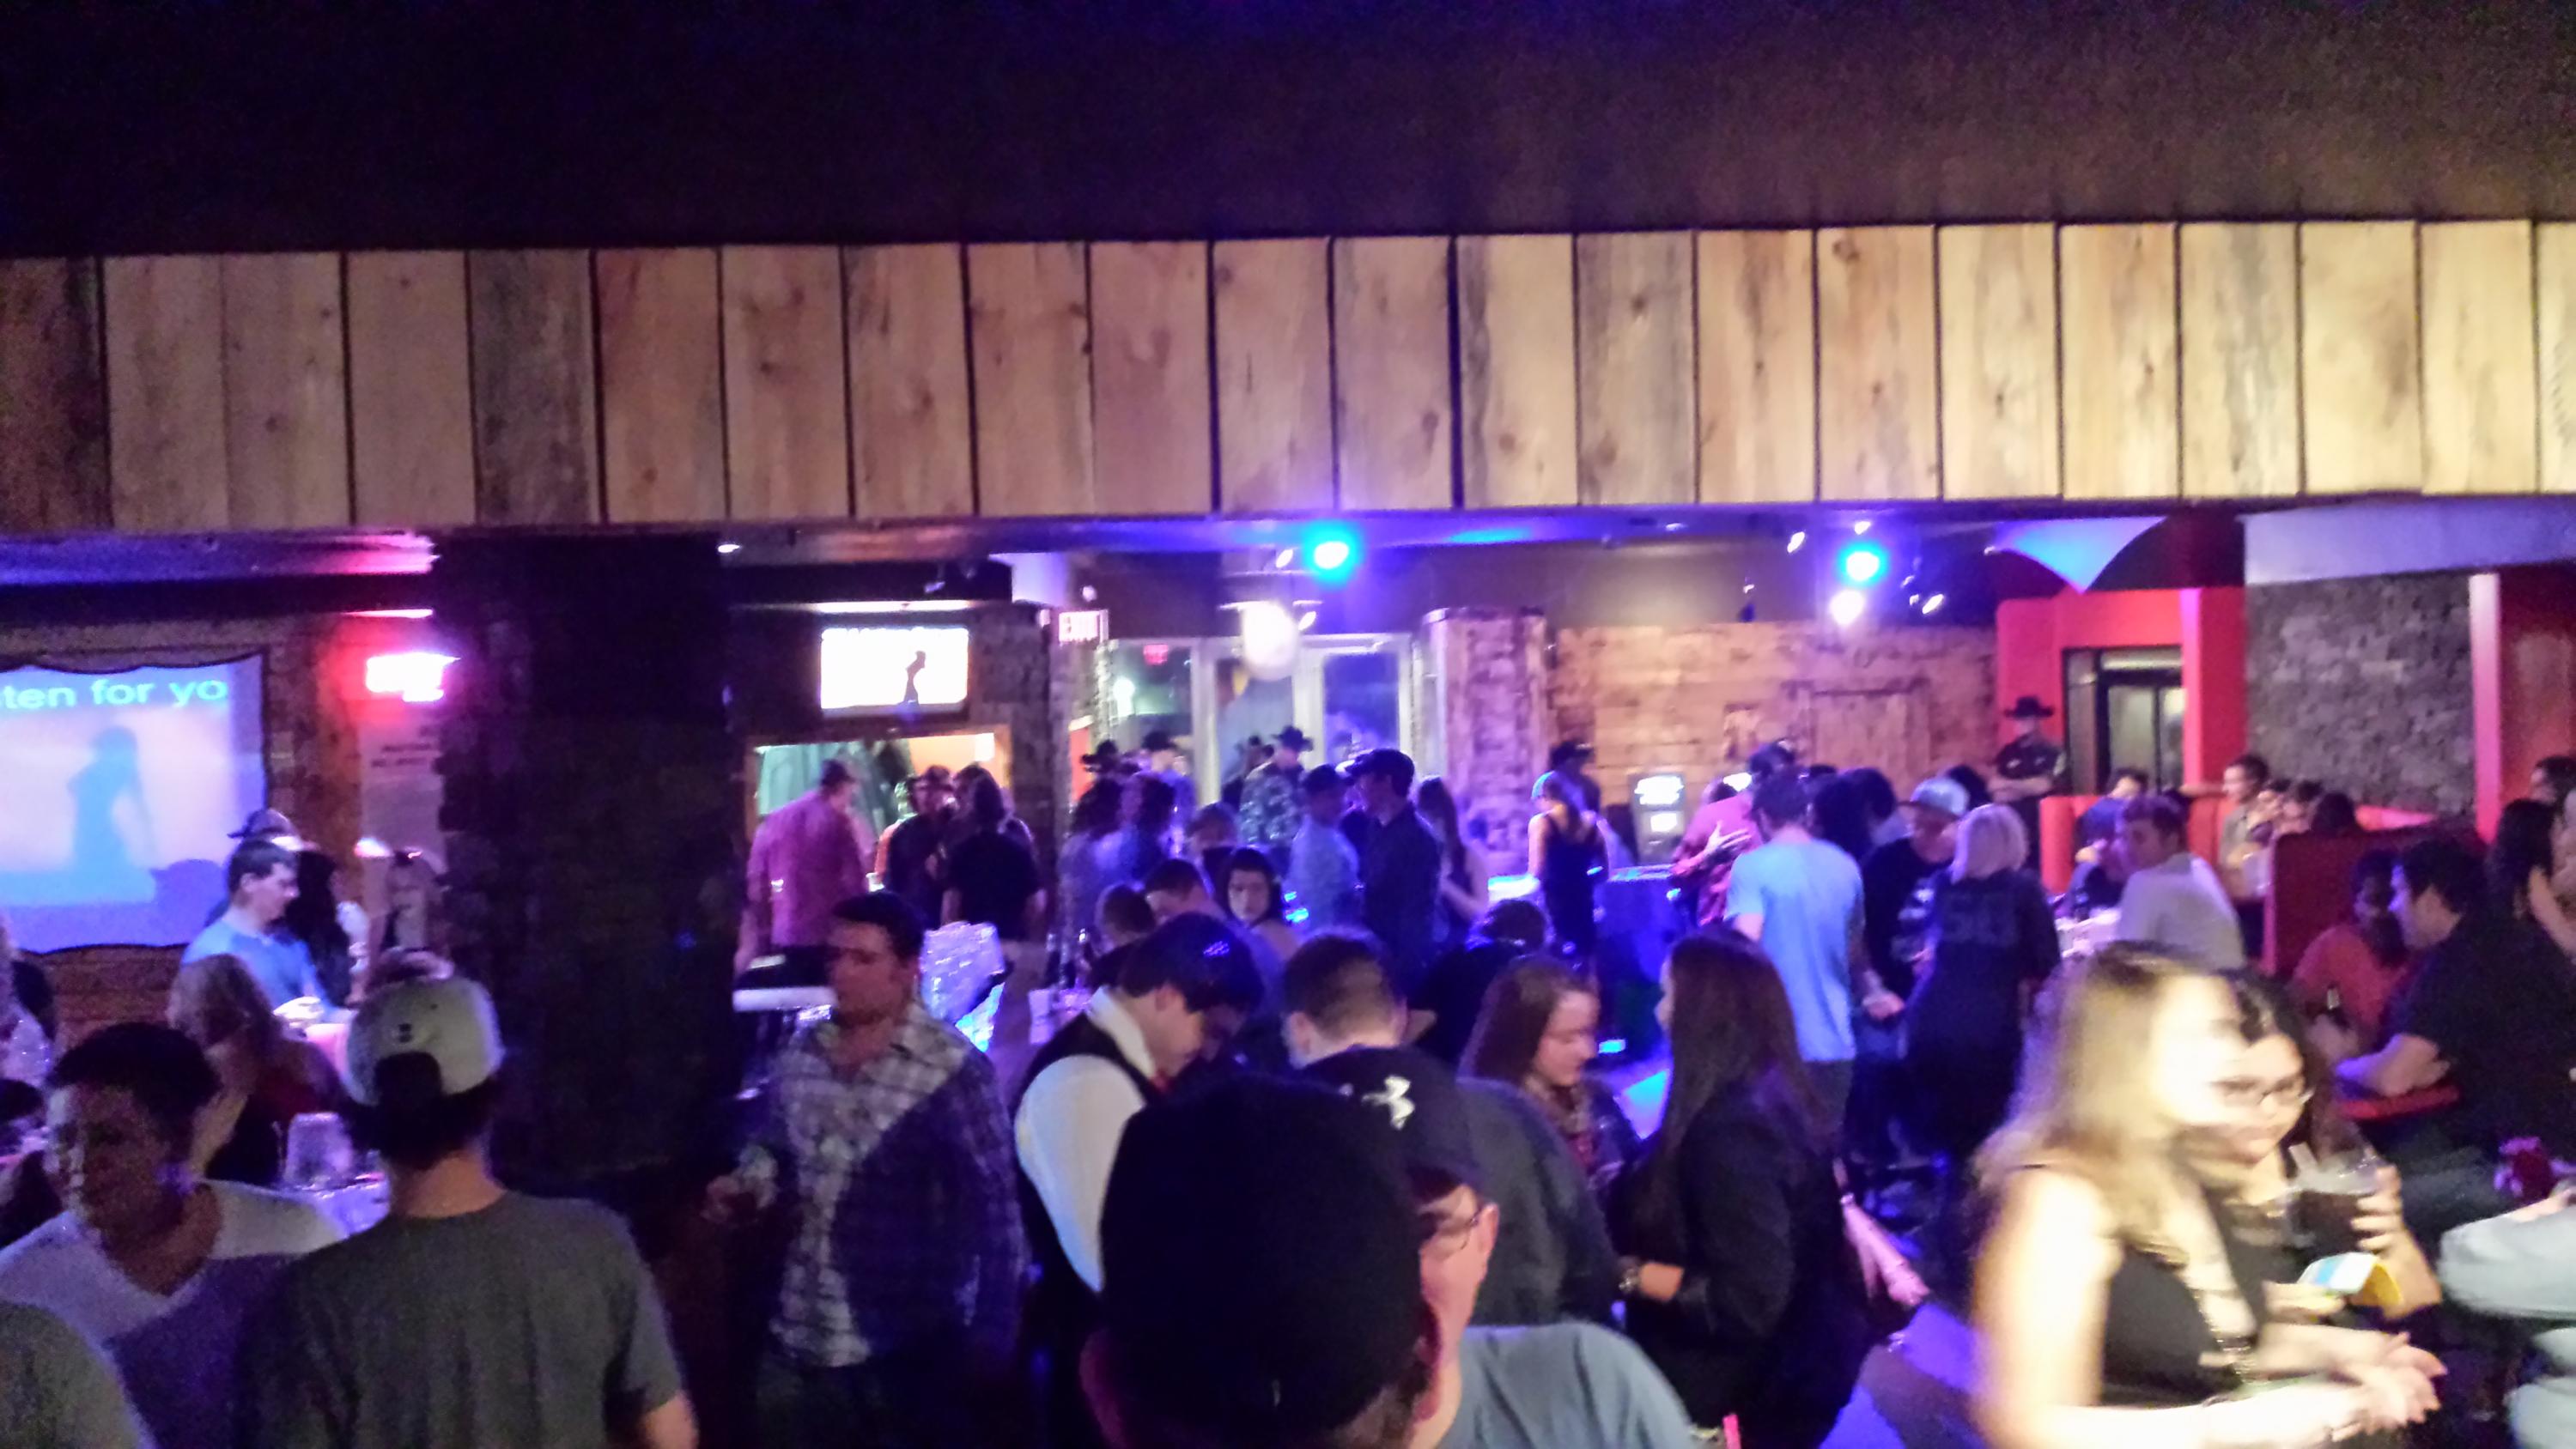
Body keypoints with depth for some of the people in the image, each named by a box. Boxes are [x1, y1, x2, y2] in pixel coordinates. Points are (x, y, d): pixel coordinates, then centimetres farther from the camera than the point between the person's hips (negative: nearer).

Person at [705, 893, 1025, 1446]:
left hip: (903, 1350, -5)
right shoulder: (802, 1050, 3)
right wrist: (744, 1188, -3)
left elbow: (997, 1210, -13)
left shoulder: (952, 1070, -14)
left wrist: (991, 1342, -14)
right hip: (795, 1339, 5)